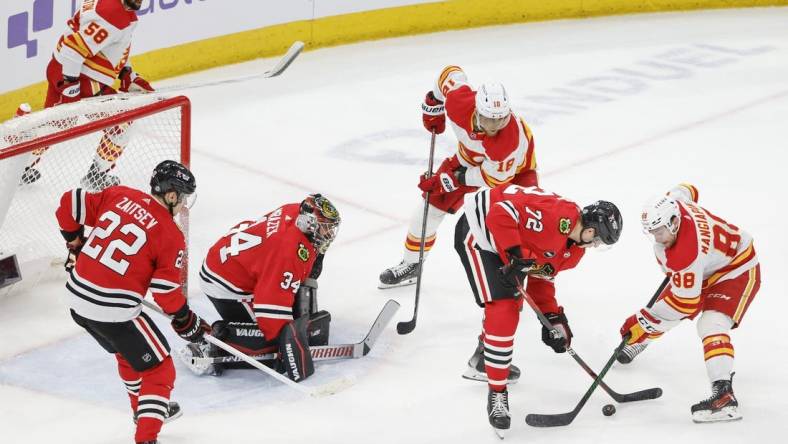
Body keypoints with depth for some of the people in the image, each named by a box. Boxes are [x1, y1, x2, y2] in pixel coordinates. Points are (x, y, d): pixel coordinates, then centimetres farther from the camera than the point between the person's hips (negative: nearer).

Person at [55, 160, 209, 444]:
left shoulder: (118, 196, 4)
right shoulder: (171, 236, -10)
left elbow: (70, 203, 7)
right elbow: (166, 292, -8)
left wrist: (75, 242, 21)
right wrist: (187, 322, 8)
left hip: (77, 300, 7)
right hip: (114, 312, -7)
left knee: (127, 350, 33)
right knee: (159, 369, 7)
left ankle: (145, 409, 51)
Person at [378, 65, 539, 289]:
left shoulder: (514, 138, -45)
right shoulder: (458, 100, -37)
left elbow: (494, 176, -30)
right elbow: (451, 73, -13)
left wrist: (452, 179, -27)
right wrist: (433, 103, 1)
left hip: (514, 165, -4)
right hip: (469, 156, 4)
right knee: (432, 205, 3)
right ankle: (411, 265, 24)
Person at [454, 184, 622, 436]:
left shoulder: (574, 248, 2)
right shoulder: (557, 217, -29)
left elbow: (541, 276, 12)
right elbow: (501, 212, -33)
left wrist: (553, 317, 5)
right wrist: (514, 255, -33)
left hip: (505, 244, 10)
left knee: (513, 304, 25)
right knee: (503, 312, -16)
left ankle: (485, 356, 52)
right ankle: (497, 393, -7)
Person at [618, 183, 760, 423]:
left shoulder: (686, 254, -40)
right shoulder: (670, 204, -20)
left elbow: (684, 303, -34)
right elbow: (687, 190, 6)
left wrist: (643, 322, -27)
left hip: (737, 270, -9)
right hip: (703, 270, 10)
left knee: (711, 324, -29)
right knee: (664, 308, 18)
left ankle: (724, 396, -40)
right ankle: (638, 341, 51)